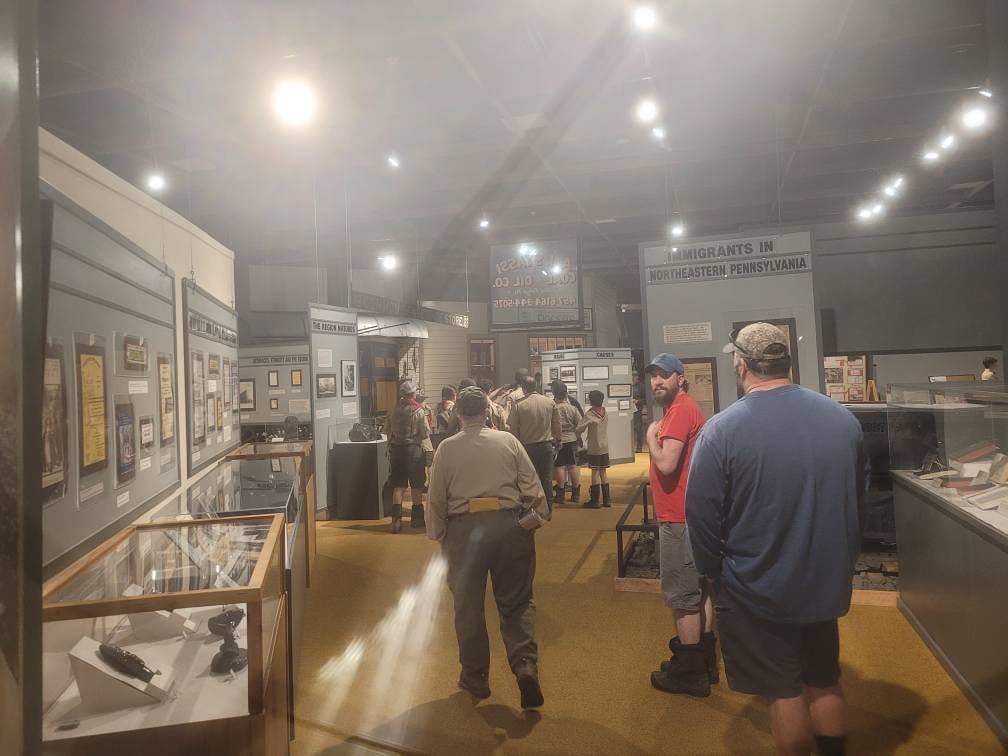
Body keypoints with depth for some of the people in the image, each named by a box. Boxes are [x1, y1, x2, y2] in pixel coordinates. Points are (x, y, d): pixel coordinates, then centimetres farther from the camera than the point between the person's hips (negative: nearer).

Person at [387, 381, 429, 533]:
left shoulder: (394, 410, 2)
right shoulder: (418, 410, -9)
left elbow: (389, 430, 6)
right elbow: (425, 433, -7)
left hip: (395, 448, 4)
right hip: (413, 448, -4)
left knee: (398, 486, 7)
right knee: (416, 485, 10)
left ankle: (396, 519, 2)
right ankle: (416, 517, 18)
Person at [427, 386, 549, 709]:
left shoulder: (446, 448, -1)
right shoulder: (508, 441, 0)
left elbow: (436, 499, 2)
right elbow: (532, 486, 0)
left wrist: (437, 534, 13)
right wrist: (541, 517, 11)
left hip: (464, 529, 0)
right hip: (509, 524, 1)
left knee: (468, 606, 14)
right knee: (516, 602, 11)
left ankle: (475, 677, 25)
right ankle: (526, 665, -6)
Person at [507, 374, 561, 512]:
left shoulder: (519, 406, -11)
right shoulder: (550, 403, -3)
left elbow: (512, 429, -7)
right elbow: (557, 424, 6)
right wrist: (557, 440, 21)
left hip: (527, 447, -2)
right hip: (546, 445, 2)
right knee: (546, 479, 10)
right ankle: (547, 510, 14)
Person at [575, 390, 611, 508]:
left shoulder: (589, 415, -14)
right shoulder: (605, 413, 5)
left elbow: (579, 429, -17)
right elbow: (605, 428, 8)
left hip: (594, 448, -5)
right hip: (605, 447, 6)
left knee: (595, 472, -1)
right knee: (603, 472, 12)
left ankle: (595, 500, 3)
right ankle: (606, 499, 15)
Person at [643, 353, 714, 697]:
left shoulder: (680, 410, -18)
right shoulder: (685, 408, 15)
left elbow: (666, 464, -26)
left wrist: (651, 435, -11)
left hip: (680, 518, -11)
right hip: (689, 513, 11)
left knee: (682, 596, -1)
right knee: (699, 589, 18)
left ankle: (689, 672, 10)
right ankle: (704, 659, 31)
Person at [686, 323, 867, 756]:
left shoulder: (721, 430, -21)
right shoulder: (842, 418, -4)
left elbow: (701, 516, -17)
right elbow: (858, 493, 9)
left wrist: (713, 572, 0)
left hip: (756, 589, -4)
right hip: (827, 581, 5)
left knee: (784, 693, 12)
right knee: (825, 683, 24)